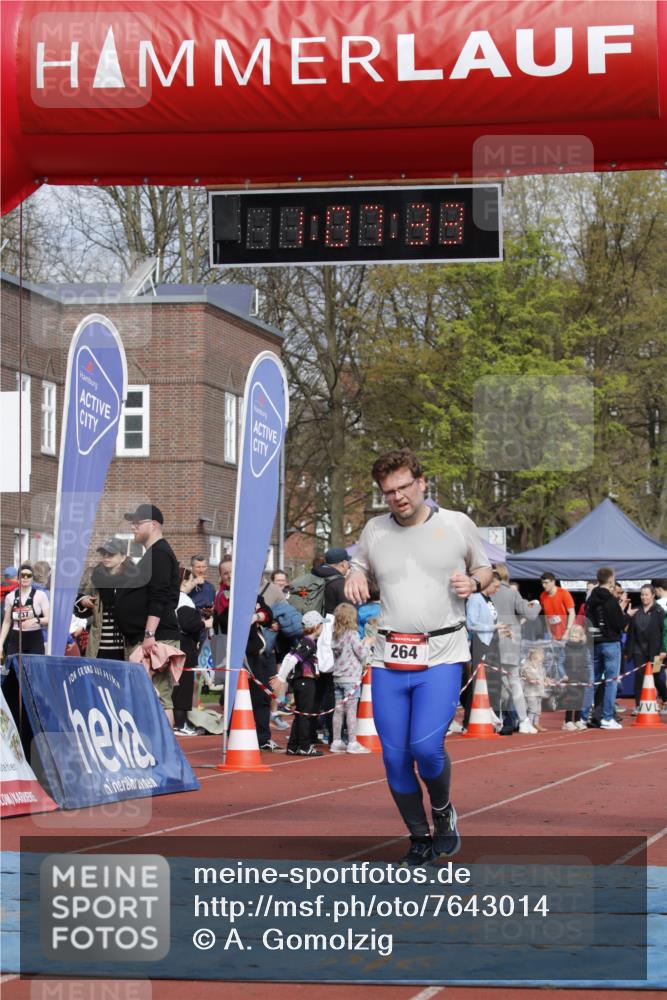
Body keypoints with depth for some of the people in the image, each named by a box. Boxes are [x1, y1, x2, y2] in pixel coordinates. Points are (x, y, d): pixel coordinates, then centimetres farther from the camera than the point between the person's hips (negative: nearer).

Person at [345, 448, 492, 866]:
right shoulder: (375, 530, 9)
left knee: (426, 745, -19)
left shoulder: (458, 524, 3)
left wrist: (472, 583, -7)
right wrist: (354, 579, 3)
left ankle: (443, 811, 12)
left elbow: (485, 569, 16)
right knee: (395, 756, 0)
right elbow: (360, 565, 26)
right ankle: (419, 838, 20)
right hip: (390, 659, 3)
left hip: (442, 656, -3)